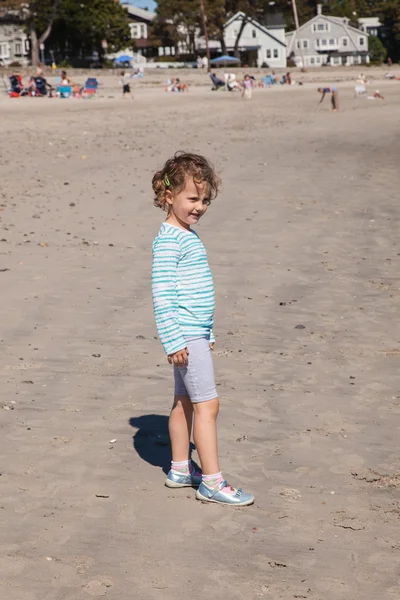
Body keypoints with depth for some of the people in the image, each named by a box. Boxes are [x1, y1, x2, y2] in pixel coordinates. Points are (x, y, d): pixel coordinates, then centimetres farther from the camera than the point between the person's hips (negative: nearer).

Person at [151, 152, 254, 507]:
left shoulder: (190, 236, 14)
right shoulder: (169, 241, -16)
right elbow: (162, 294, -20)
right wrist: (174, 340, -23)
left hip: (195, 333, 10)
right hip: (186, 336, -10)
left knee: (185, 401, 16)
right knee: (207, 404, -8)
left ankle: (180, 470, 26)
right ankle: (212, 482, -4)